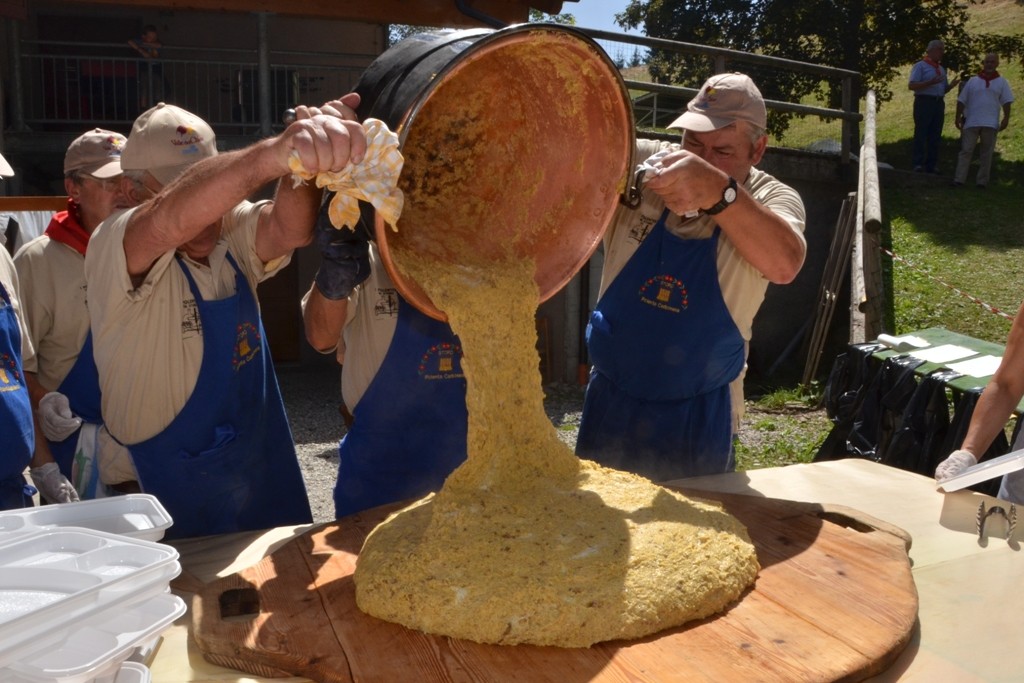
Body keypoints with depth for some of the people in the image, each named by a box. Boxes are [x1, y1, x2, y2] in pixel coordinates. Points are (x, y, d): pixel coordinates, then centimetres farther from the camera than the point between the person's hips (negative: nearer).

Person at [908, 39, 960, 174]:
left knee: (935, 136, 5)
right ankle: (918, 164, -7)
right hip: (924, 102, -7)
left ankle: (932, 165, 8)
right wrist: (931, 82, -21)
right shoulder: (920, 66, -1)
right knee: (921, 135, -7)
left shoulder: (941, 69, 21)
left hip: (939, 103, 7)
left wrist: (952, 85, 2)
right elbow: (911, 85, -12)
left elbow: (944, 89, 23)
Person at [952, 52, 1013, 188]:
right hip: (971, 122, 0)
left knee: (986, 153, 5)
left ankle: (982, 181, 9)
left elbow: (1006, 102, 4)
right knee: (966, 151, -4)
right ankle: (959, 179, -6)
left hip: (991, 124, 0)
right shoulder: (973, 81, 8)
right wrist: (958, 117, 2)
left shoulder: (1002, 82, 7)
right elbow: (961, 101, 8)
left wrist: (1006, 118, -6)